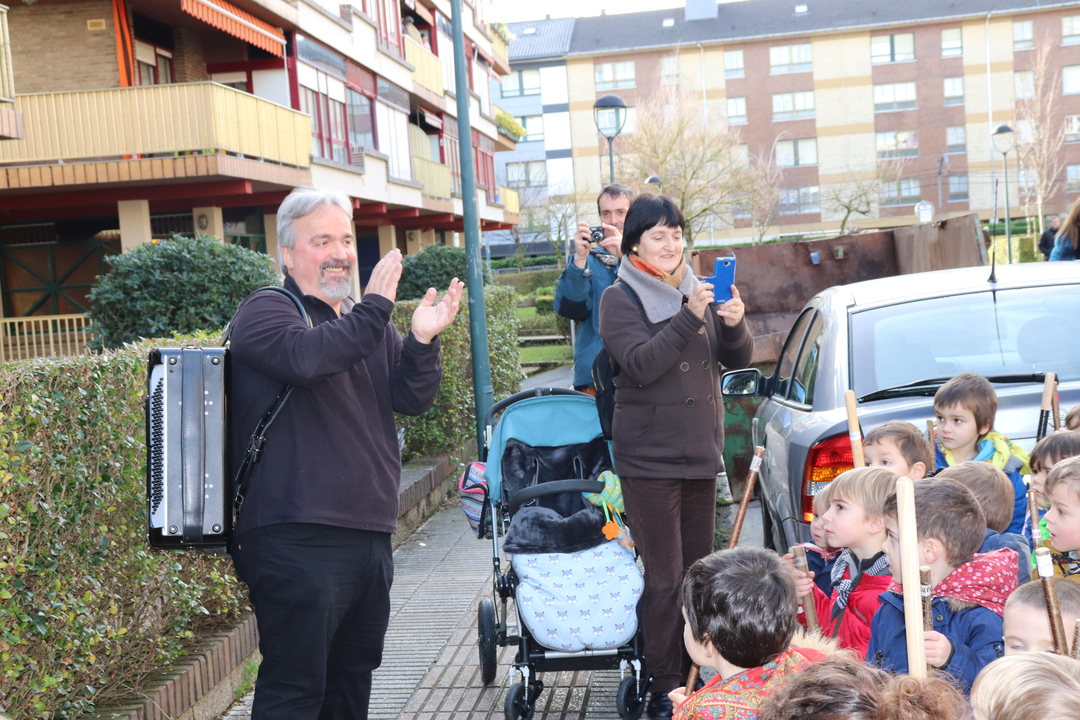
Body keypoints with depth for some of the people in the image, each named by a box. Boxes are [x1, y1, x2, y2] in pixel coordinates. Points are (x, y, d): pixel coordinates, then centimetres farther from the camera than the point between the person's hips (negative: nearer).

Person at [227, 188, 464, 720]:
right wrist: (376, 306, -23)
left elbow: (412, 400, 4)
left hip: (369, 533, 8)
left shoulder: (369, 325, 16)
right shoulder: (264, 314, -4)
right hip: (297, 541, -7)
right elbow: (306, 356, -27)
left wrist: (422, 341, -13)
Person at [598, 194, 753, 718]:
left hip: (700, 454, 6)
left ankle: (695, 676, 23)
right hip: (649, 458, -5)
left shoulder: (697, 290, 10)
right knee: (665, 578, -5)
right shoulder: (620, 299, -5)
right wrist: (688, 317, -27)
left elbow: (739, 359, 6)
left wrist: (734, 323, -15)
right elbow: (640, 365, -19)